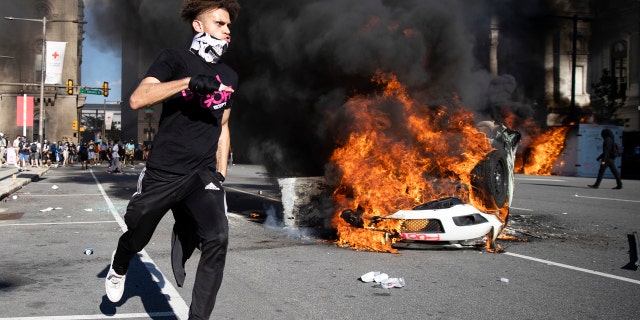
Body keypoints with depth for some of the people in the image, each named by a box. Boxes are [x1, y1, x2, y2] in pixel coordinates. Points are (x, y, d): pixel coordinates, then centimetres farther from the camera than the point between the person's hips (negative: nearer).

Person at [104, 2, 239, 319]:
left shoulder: (229, 76, 13)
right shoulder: (174, 59, -3)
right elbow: (137, 99, -19)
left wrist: (221, 174, 14)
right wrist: (191, 81, -28)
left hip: (203, 174, 3)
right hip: (163, 173, -3)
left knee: (217, 239, -18)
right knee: (137, 238, 12)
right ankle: (118, 268, 49)